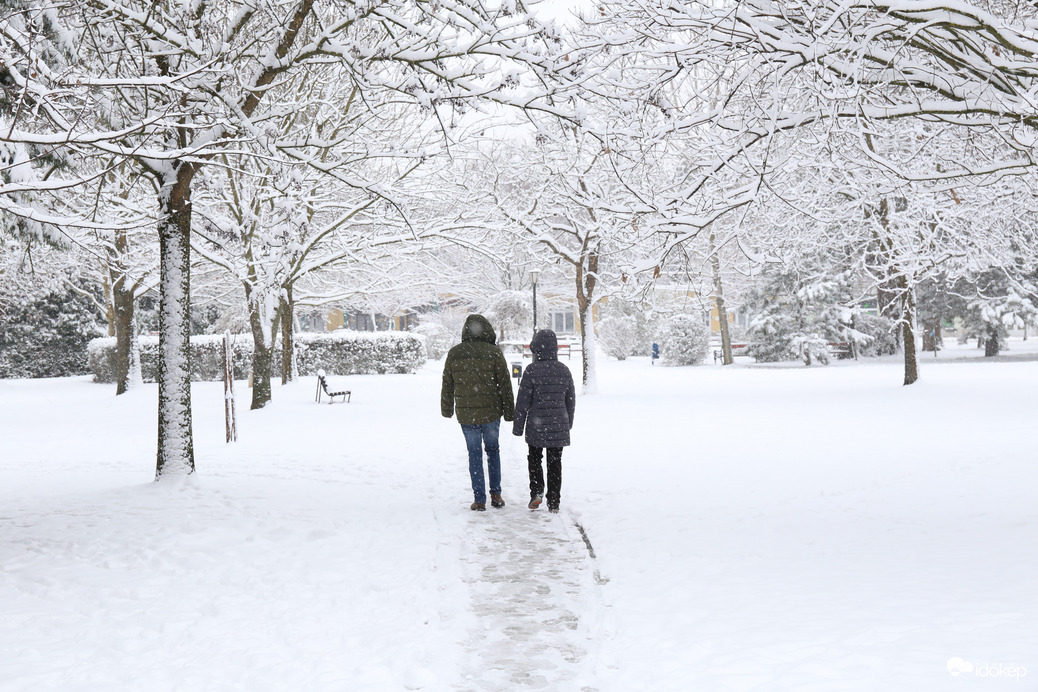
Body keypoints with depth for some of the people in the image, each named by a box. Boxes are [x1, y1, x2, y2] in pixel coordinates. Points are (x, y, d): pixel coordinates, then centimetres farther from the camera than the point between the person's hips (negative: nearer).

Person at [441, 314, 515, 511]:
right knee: (493, 450, 17)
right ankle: (495, 494, 14)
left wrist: (447, 410, 21)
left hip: (466, 414, 1)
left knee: (475, 455, 8)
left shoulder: (454, 354, 0)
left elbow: (447, 385, 8)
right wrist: (509, 412, 4)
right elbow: (505, 385, -5)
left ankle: (479, 500, 7)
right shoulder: (494, 353, -7)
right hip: (491, 413, -1)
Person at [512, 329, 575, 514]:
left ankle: (536, 492, 2)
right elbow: (571, 400, 10)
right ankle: (553, 503, 10)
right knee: (555, 463, 9)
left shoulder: (532, 370, -12)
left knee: (534, 459, 17)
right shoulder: (564, 370, 2)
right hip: (559, 426, 3)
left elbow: (523, 401, -9)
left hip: (536, 425, -3)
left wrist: (517, 426, -1)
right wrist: (568, 423, 23)